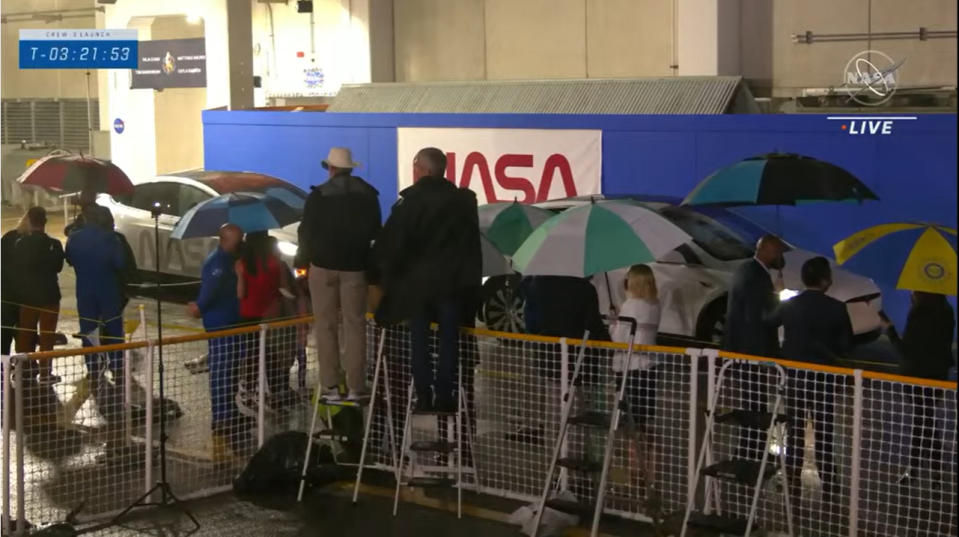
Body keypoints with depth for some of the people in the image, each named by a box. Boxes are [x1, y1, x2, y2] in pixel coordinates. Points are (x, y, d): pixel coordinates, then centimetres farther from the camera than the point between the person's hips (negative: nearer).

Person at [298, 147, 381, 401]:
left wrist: (304, 255, 10)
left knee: (326, 326, 4)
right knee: (355, 325, 4)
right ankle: (355, 386, -1)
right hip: (355, 265, 2)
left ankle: (330, 386, 0)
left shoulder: (319, 194, -8)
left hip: (323, 264, -2)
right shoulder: (368, 194, 2)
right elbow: (375, 231, 7)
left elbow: (306, 231, -5)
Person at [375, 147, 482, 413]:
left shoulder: (409, 201, -8)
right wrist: (471, 277, 10)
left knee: (419, 340, 6)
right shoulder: (463, 200, 2)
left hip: (416, 281, -2)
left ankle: (424, 397, 4)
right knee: (448, 339, 7)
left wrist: (387, 273, -2)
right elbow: (472, 244, 5)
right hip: (451, 281, 2)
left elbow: (391, 242, -11)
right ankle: (444, 397, 5)